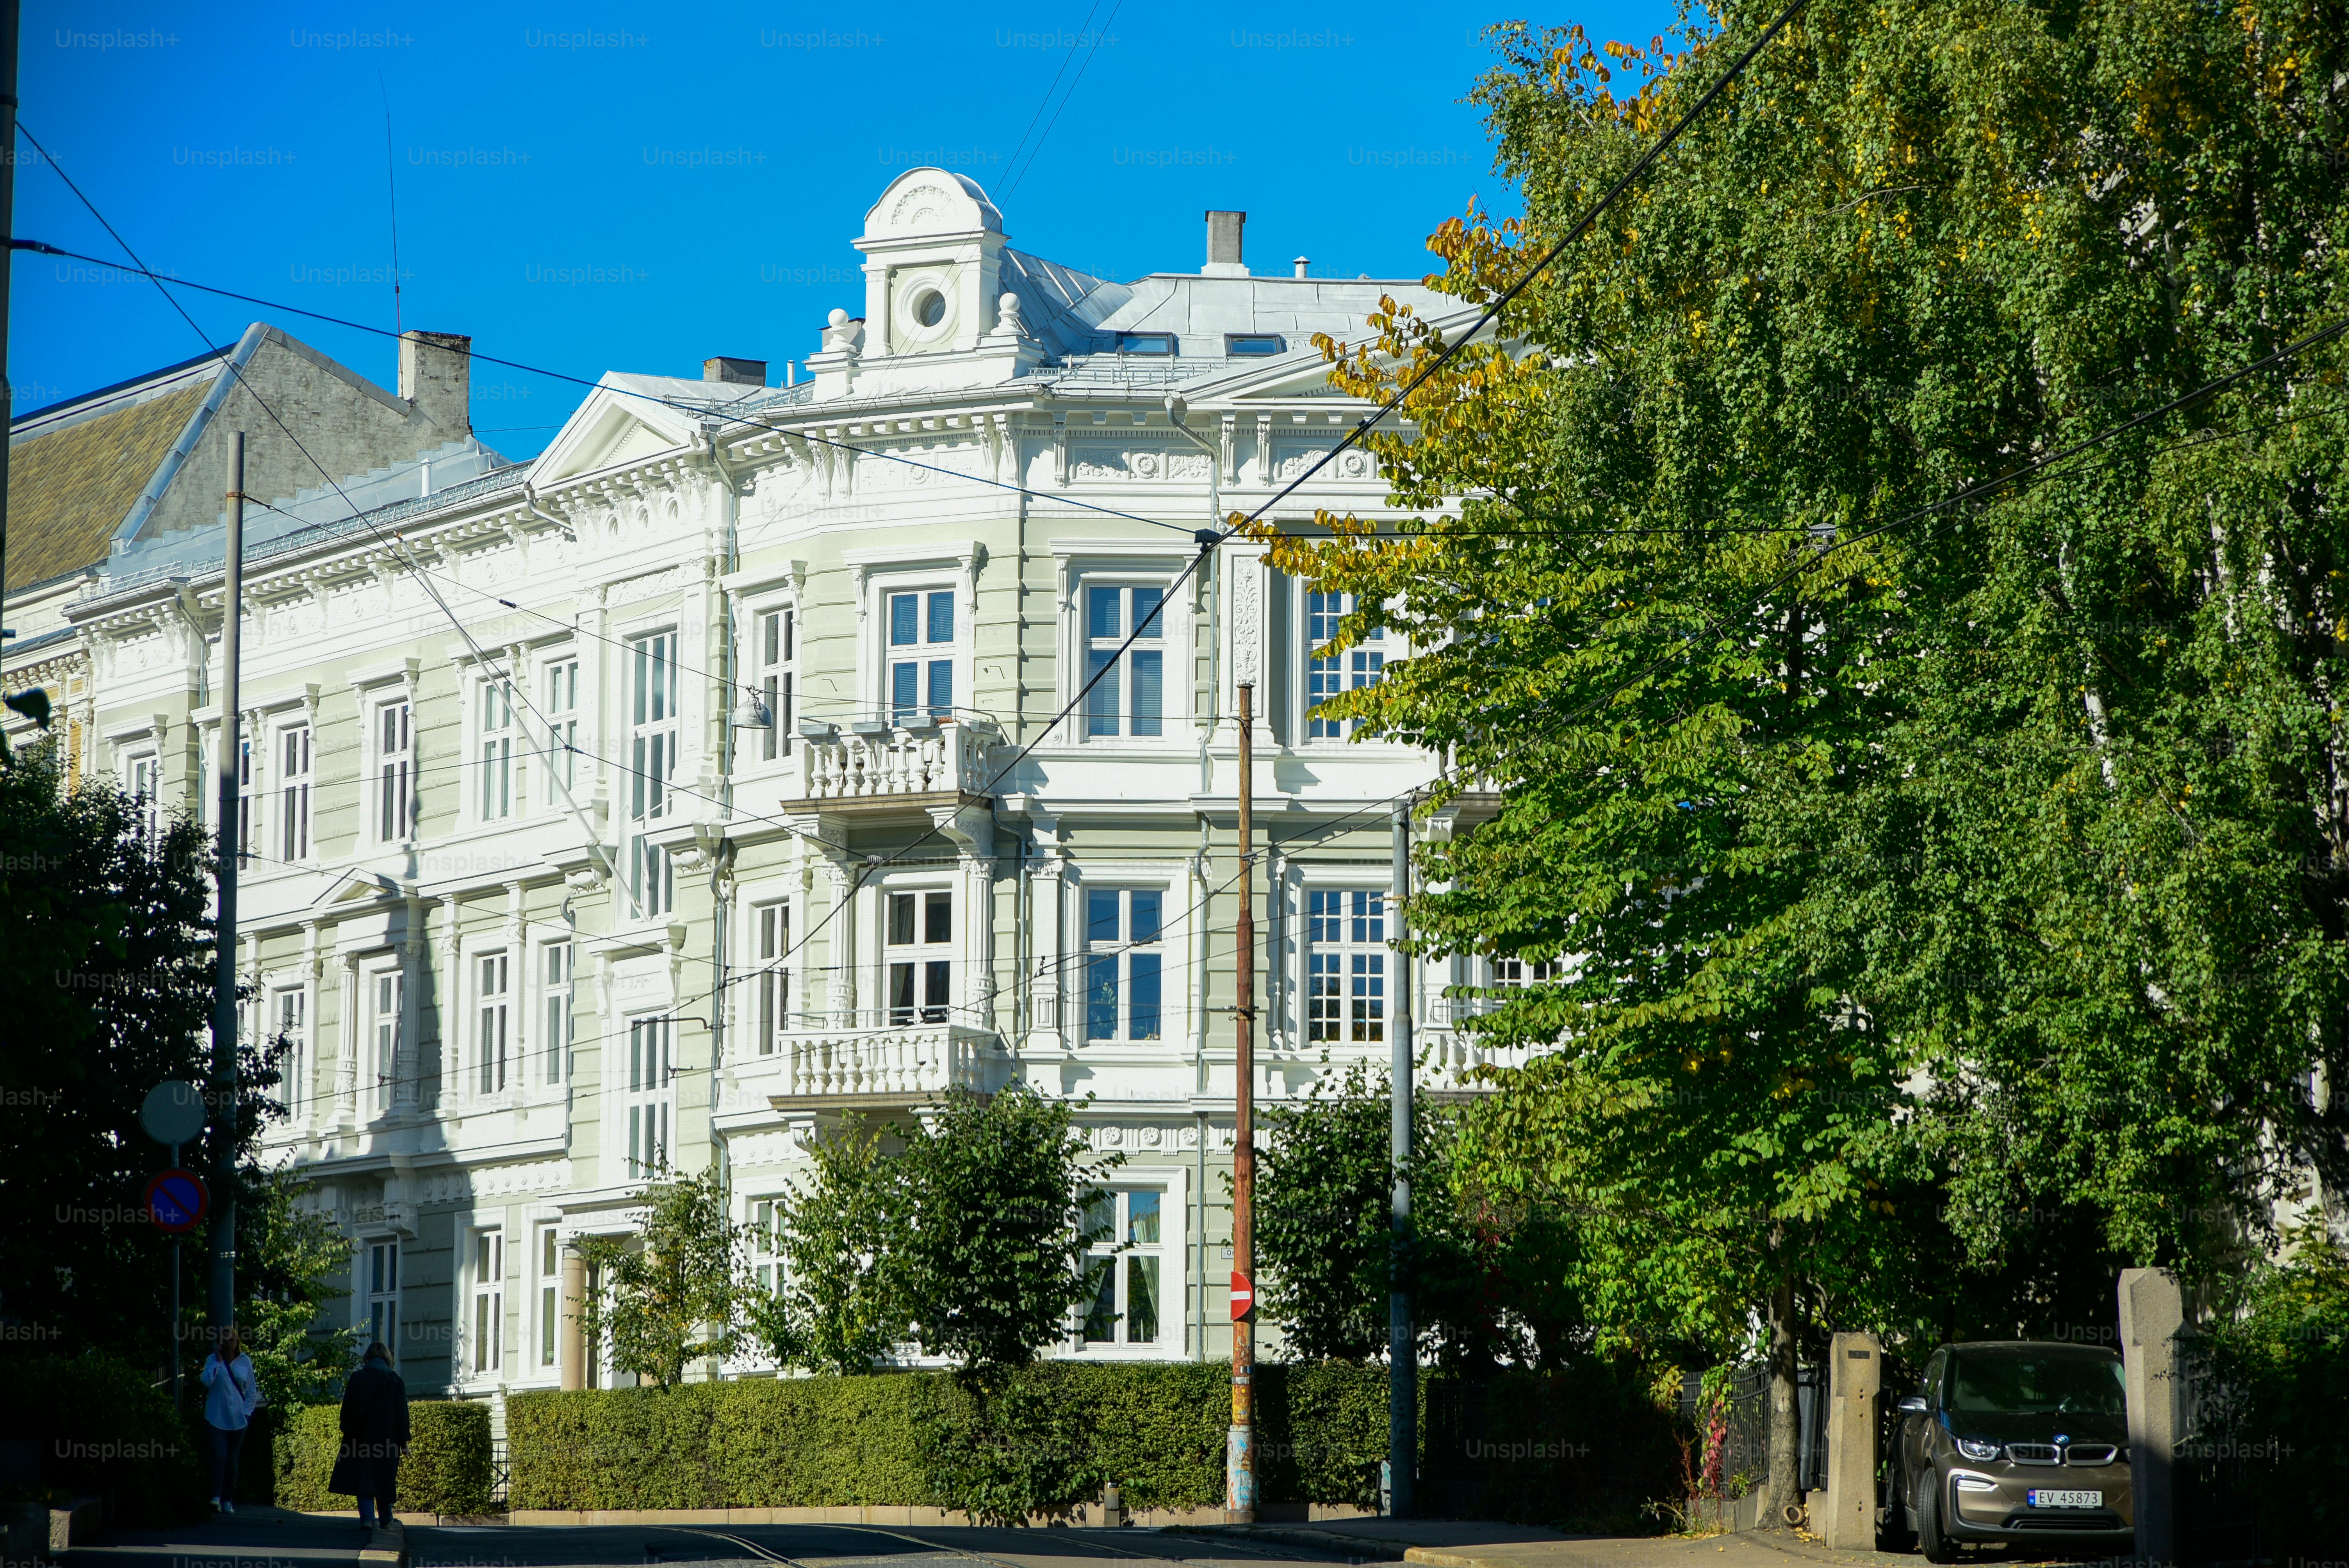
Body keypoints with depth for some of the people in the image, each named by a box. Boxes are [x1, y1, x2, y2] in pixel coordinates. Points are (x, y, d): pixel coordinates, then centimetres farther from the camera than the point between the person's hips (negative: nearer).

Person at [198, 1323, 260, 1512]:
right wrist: (218, 1361, -14)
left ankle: (228, 1501, 12)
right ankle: (216, 1497, -22)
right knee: (219, 1457, -15)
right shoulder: (213, 1360, 1)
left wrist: (246, 1414, 2)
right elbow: (207, 1381, -16)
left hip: (238, 1420, 2)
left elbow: (252, 1392, 11)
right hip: (216, 1418, -2)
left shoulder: (245, 1361, 7)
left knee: (232, 1461, 5)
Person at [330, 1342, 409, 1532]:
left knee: (363, 1478, 0)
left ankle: (367, 1516, -15)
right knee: (384, 1478, 12)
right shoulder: (395, 1381, -1)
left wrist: (347, 1431, 11)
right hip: (386, 1439, 0)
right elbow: (401, 1415, -1)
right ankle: (386, 1519, 19)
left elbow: (347, 1410, 2)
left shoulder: (356, 1379, 1)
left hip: (361, 1437, 0)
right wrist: (403, 1442, 4)